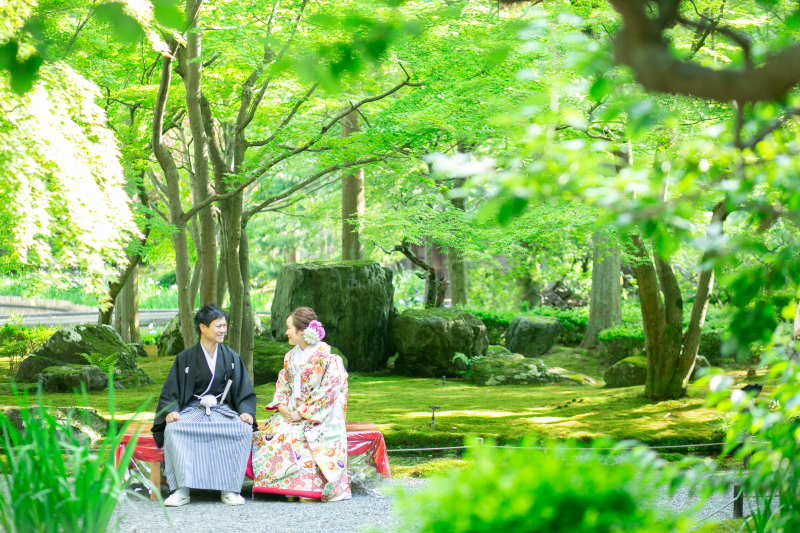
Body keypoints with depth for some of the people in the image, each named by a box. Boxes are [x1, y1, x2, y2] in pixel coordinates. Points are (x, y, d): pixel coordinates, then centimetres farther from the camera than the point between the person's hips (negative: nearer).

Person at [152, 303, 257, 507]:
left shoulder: (231, 358, 10)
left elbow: (245, 391, 9)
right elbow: (170, 392, 5)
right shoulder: (185, 358, 5)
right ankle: (182, 490, -31)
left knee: (244, 430, -32)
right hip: (193, 409, -1)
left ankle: (230, 489, -25)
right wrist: (171, 411, -16)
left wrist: (246, 412, -12)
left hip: (222, 410, 1)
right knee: (173, 429, -34)